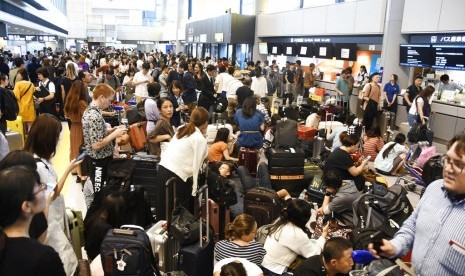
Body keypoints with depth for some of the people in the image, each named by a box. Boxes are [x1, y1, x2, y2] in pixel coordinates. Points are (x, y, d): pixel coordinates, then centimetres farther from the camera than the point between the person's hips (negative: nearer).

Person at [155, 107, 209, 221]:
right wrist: (194, 189, -3)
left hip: (163, 169, 8)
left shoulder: (182, 130, 16)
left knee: (164, 210, 15)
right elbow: (196, 165, -7)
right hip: (175, 175, -8)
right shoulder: (200, 139, -5)